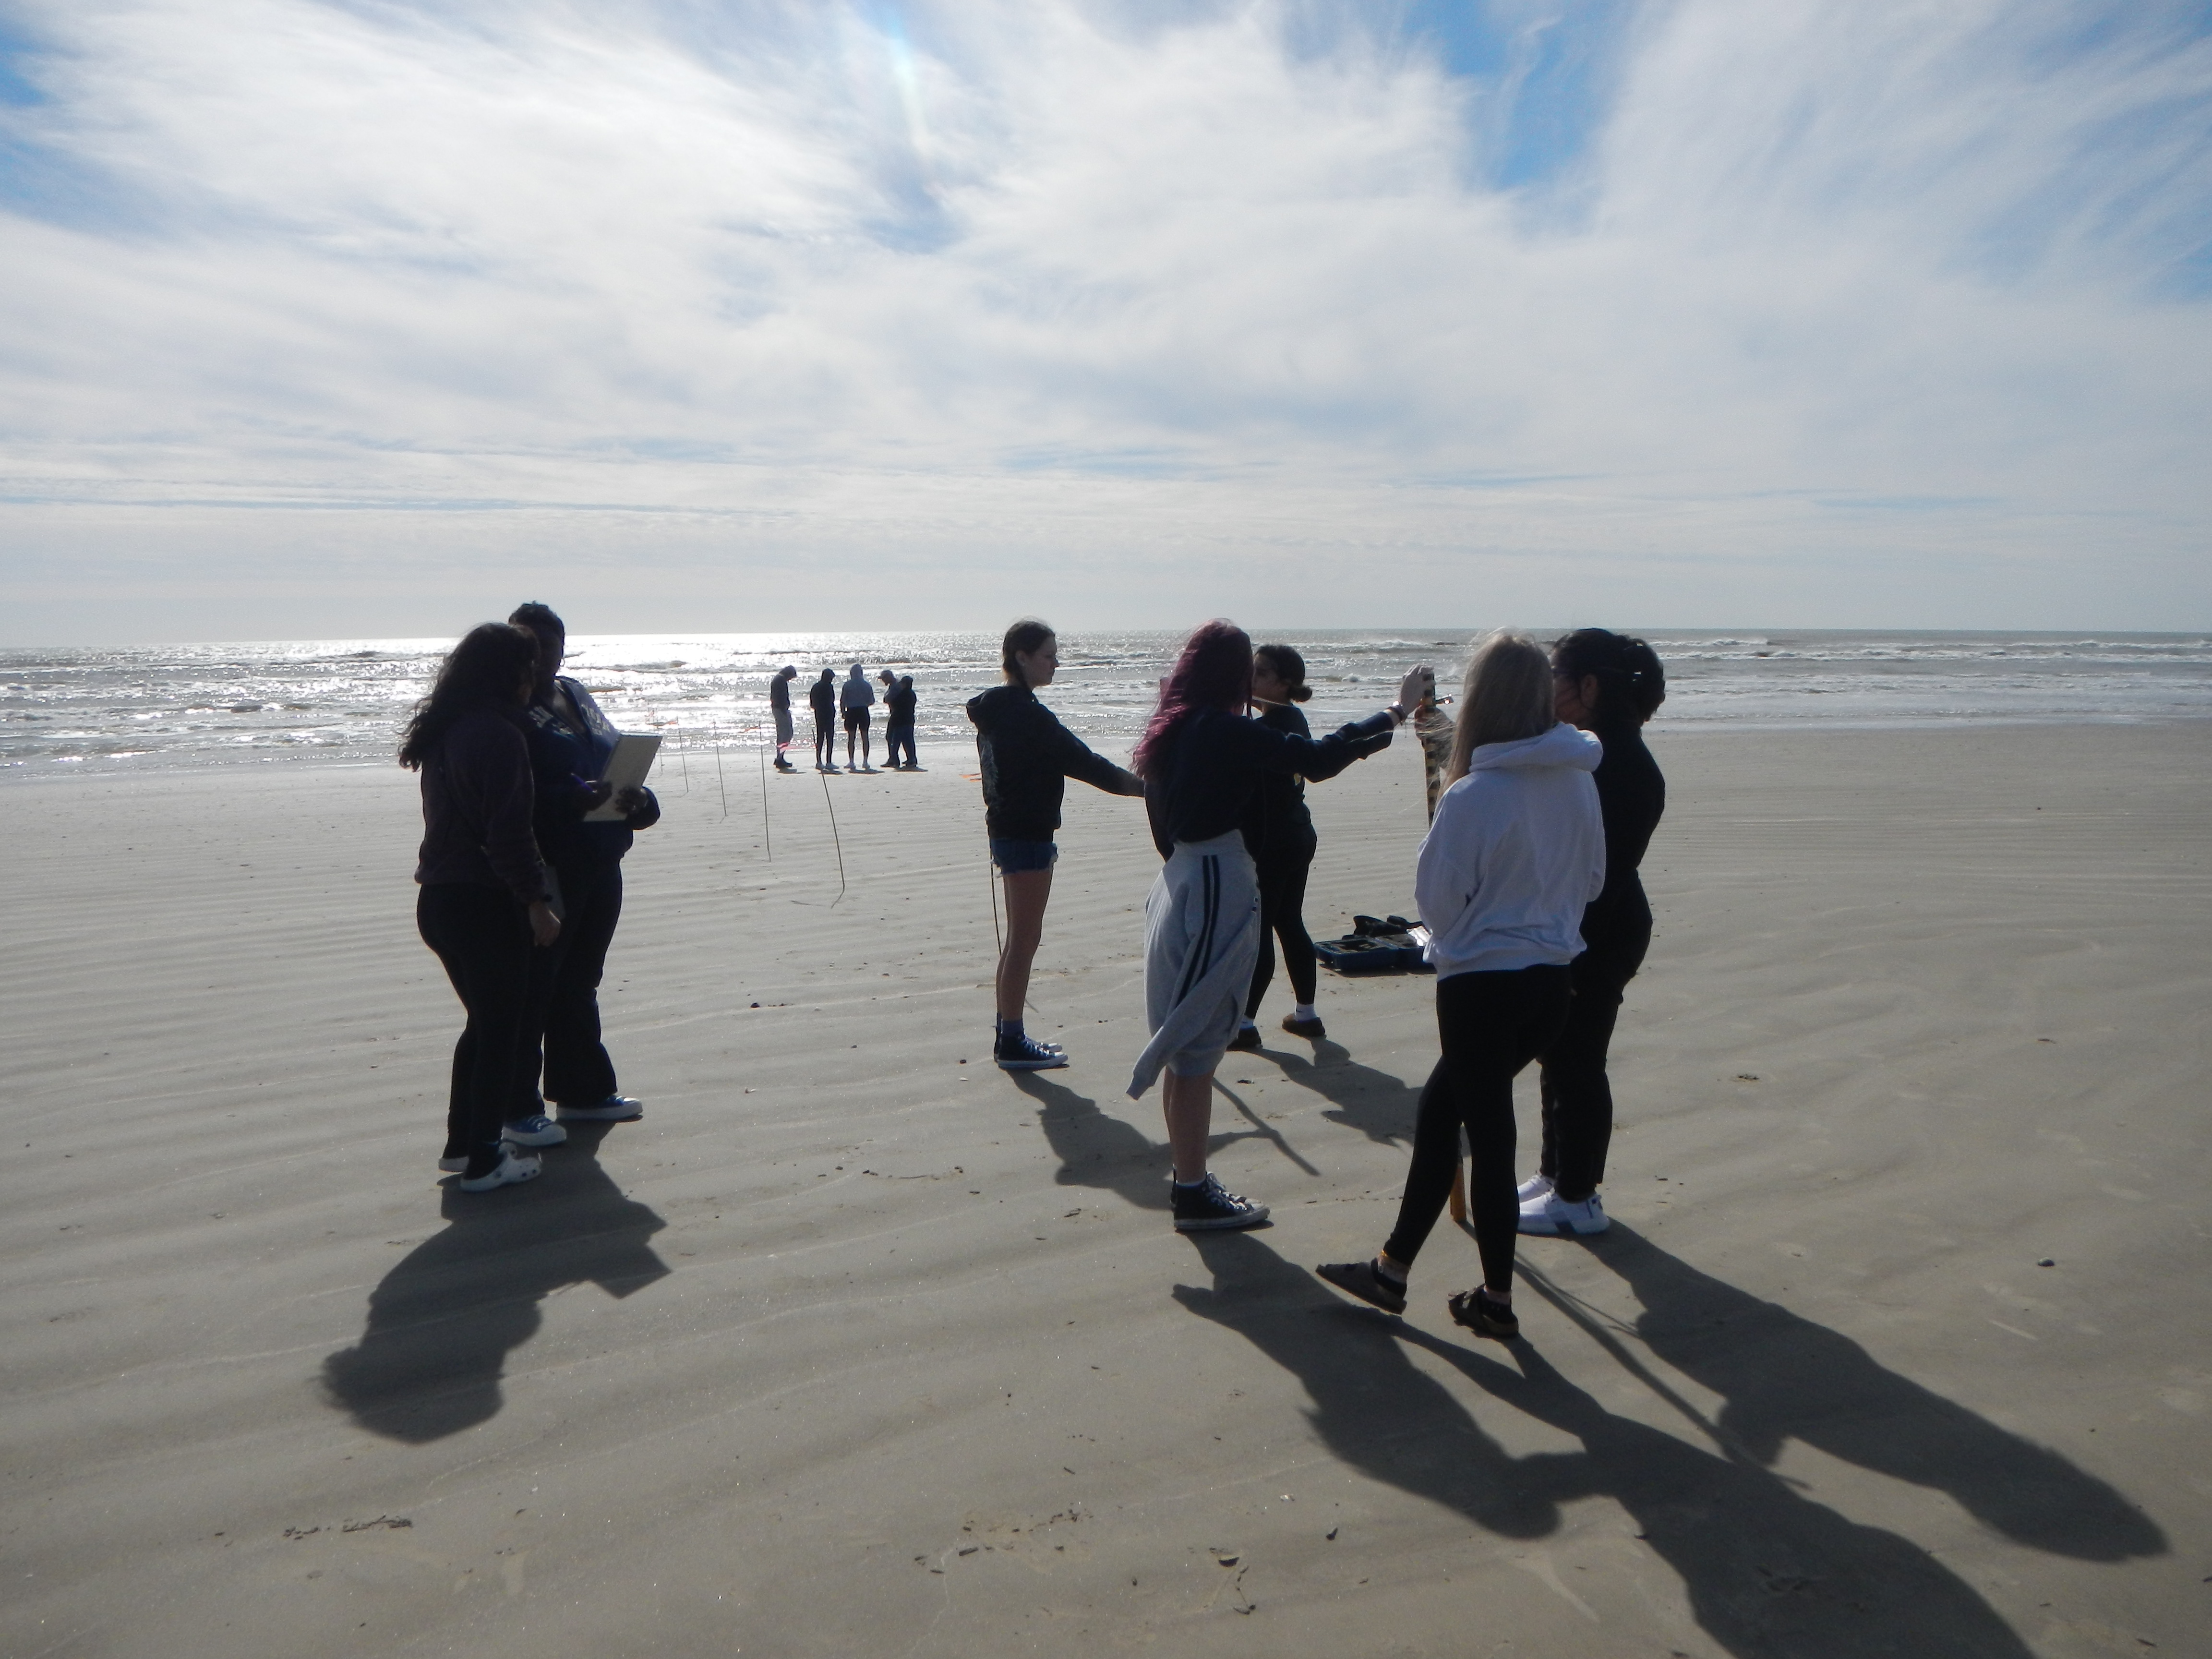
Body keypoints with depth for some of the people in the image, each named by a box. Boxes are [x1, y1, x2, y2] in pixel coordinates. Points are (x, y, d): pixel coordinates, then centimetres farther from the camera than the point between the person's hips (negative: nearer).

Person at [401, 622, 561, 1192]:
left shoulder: (443, 732, 12)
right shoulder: (498, 734, -16)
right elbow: (509, 831, -21)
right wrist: (537, 901, -15)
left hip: (440, 898, 9)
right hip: (484, 903, -9)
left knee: (484, 1020, 20)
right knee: (501, 1028, 2)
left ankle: (462, 1142, 28)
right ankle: (484, 1160, 8)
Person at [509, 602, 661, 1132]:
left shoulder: (577, 697, 14)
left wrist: (636, 799, -5)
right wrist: (569, 800, -32)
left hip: (600, 867, 8)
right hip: (544, 873, -8)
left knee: (580, 981, 18)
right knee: (533, 987, -1)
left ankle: (583, 1091, 31)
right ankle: (518, 1107, 9)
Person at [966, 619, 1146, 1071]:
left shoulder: (996, 709, 12)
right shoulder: (1024, 712, -18)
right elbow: (1077, 759, -20)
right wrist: (1138, 785, -16)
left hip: (1008, 828, 10)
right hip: (1027, 835, -10)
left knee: (1019, 937, 16)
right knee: (1025, 938, -3)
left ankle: (1009, 1036, 23)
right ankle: (1012, 1042, 5)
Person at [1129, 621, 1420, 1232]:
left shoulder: (1172, 731, 10)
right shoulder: (1227, 732, -16)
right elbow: (1317, 759, -18)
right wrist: (1395, 713, -7)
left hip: (1179, 884, 9)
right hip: (1216, 894, -9)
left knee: (1187, 1050, 15)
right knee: (1198, 1050, -2)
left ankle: (1191, 1181, 26)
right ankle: (1195, 1196, 8)